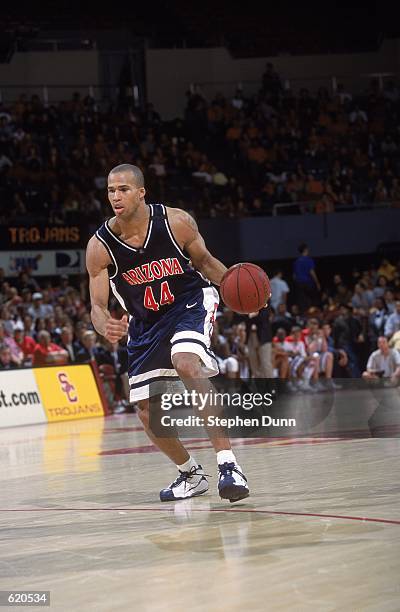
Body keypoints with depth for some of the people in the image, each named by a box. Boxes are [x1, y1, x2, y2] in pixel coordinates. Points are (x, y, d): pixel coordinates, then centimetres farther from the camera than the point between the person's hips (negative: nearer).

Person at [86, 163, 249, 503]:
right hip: (144, 321, 4)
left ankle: (228, 463, -34)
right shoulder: (100, 246, -17)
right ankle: (191, 474, 29)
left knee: (186, 364, -35)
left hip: (190, 302, -4)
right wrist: (106, 327, -37)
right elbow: (98, 306, -12)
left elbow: (204, 261, -1)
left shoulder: (176, 221, -19)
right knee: (149, 415, 1)